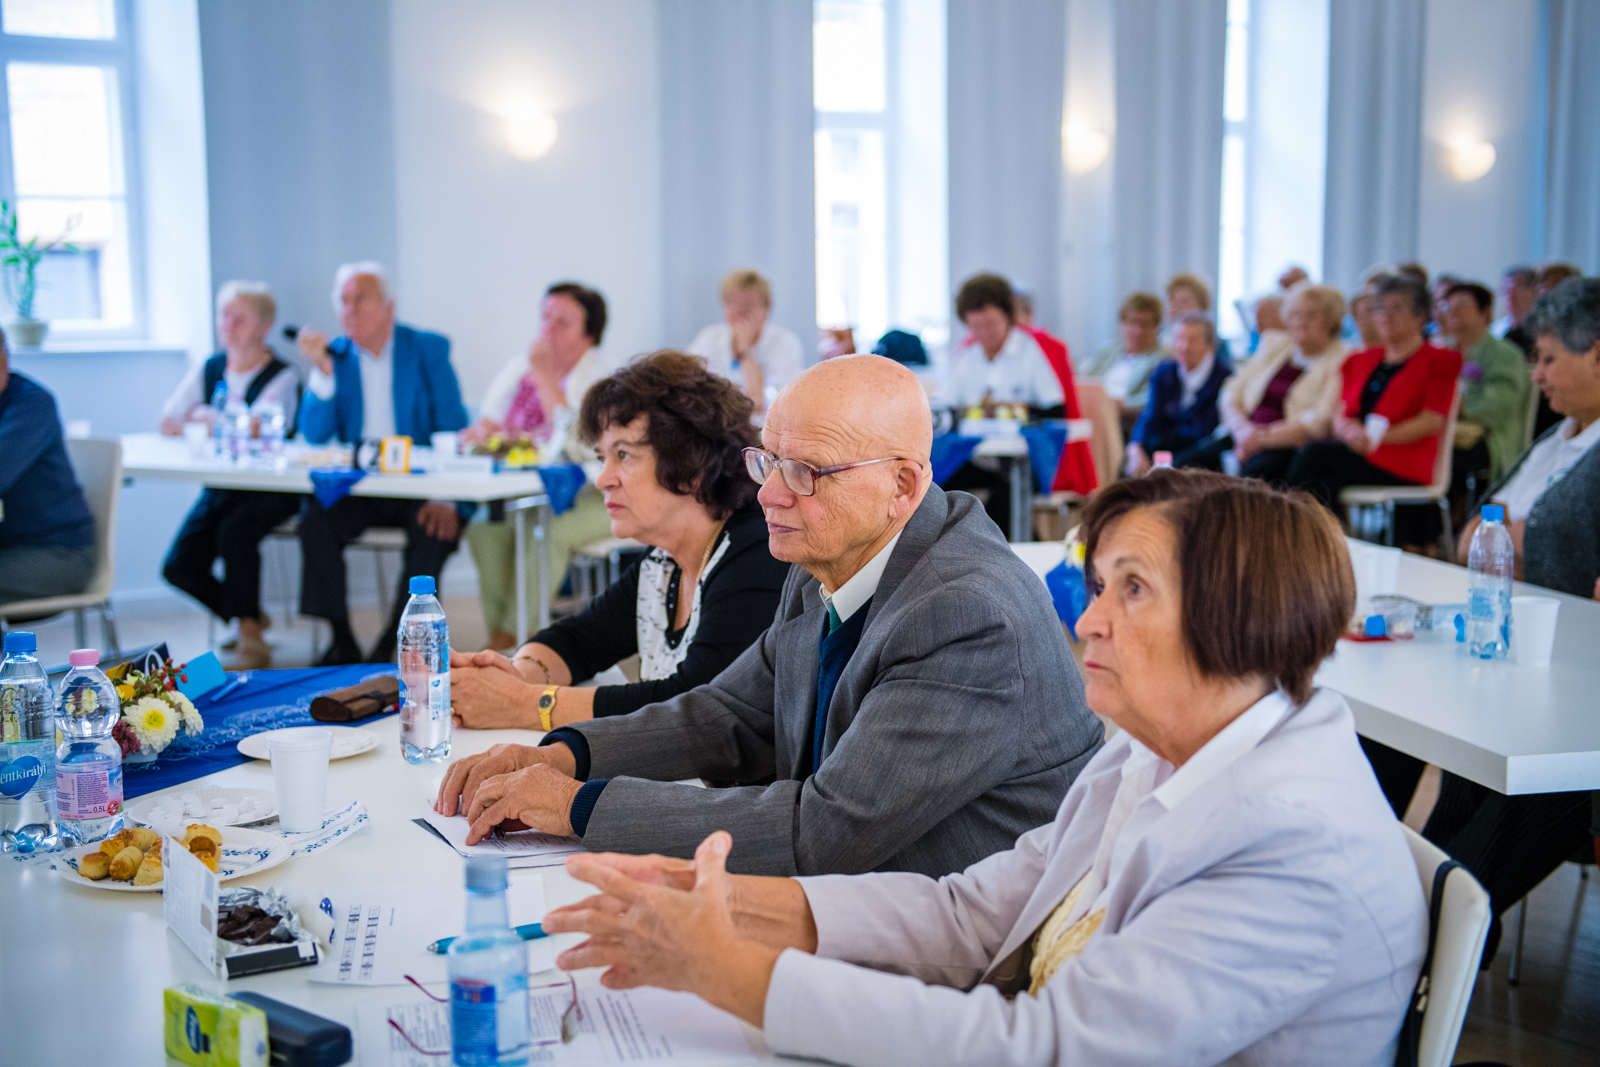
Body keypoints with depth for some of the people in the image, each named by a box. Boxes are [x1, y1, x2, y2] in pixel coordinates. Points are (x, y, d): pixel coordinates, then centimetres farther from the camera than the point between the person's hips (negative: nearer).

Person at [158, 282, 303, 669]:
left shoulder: (281, 377, -5)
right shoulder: (207, 371, 11)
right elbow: (167, 423, 2)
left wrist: (206, 418, -8)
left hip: (271, 489, -6)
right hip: (220, 487, 6)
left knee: (235, 532, -34)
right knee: (178, 568, -9)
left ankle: (251, 638, -20)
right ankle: (248, 616, 16)